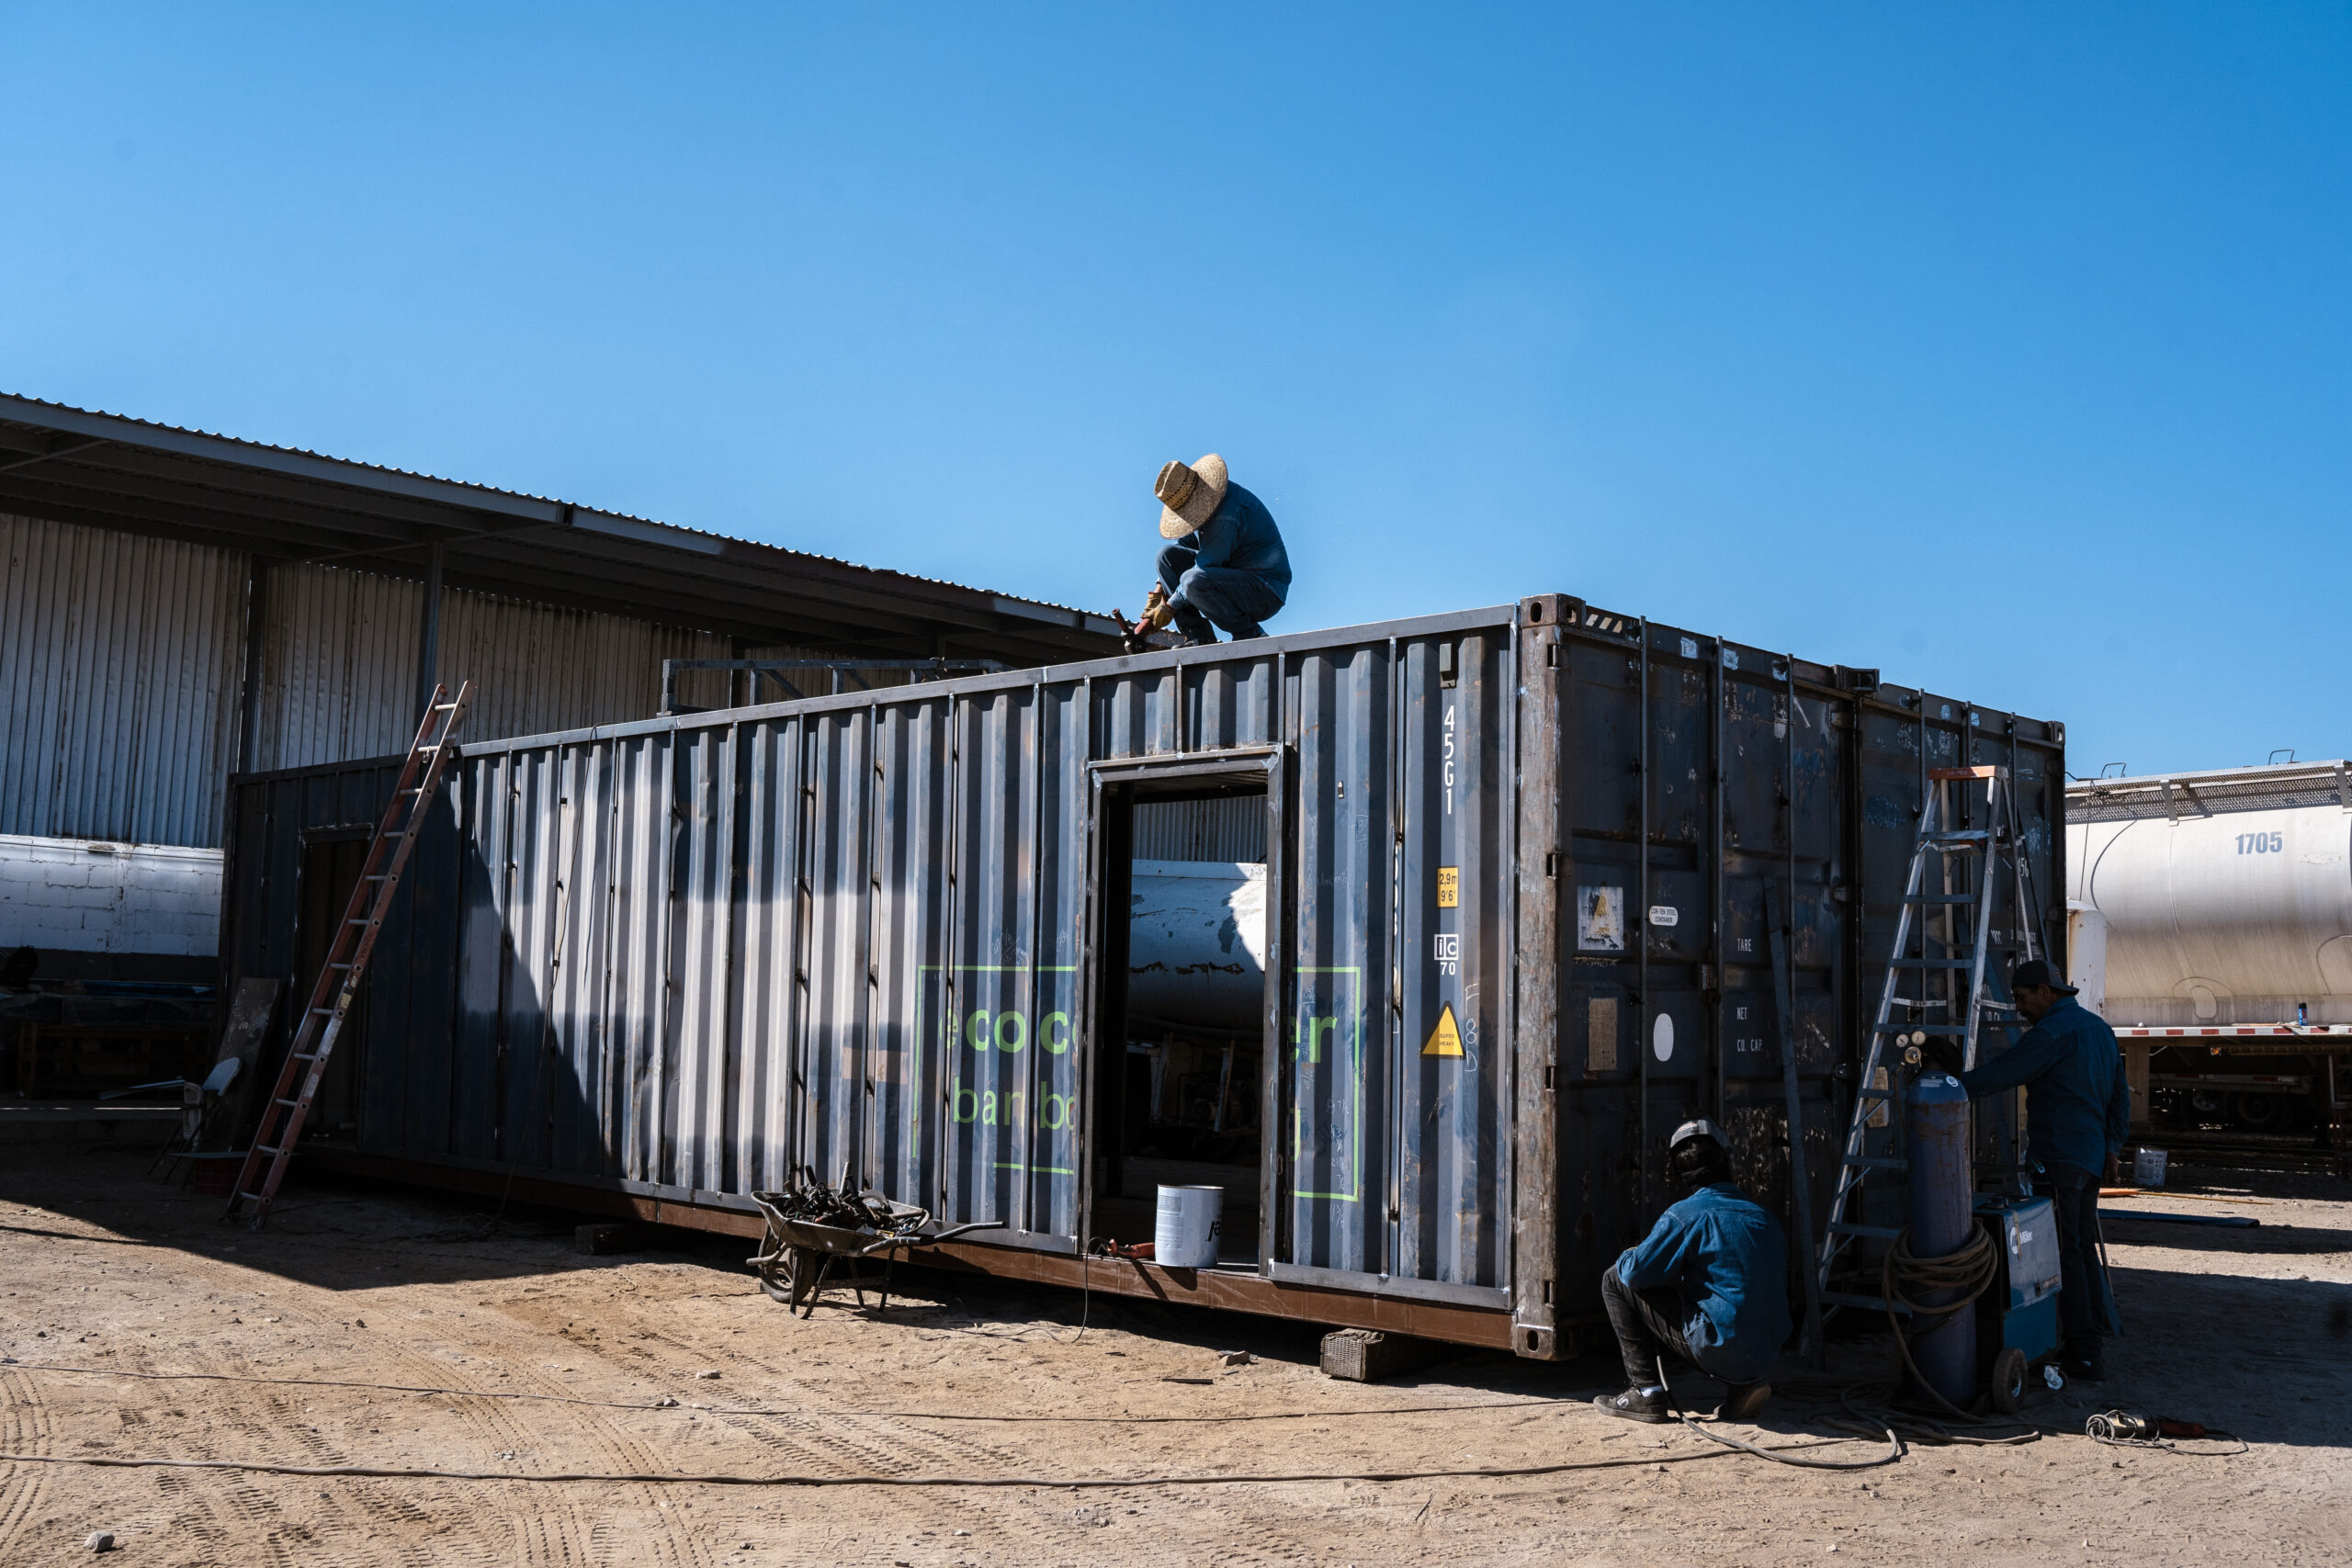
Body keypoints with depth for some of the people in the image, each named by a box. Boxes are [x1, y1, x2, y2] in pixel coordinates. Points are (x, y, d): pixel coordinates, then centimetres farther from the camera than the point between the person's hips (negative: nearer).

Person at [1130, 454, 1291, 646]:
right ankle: (1198, 636, -4)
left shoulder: (1228, 514, -27)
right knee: (1168, 555, 2)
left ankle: (1249, 633, -12)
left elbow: (1204, 570, -24)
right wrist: (1160, 590, 8)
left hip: (1267, 593, -10)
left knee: (1194, 581, -34)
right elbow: (1186, 542, 17)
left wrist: (1168, 608, -15)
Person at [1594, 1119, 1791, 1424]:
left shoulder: (1684, 1215, -10)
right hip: (1768, 1354, 6)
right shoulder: (1763, 1214, 9)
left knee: (1616, 1281, 6)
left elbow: (1636, 1272, -8)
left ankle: (1645, 1392, 4)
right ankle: (1743, 1385, 14)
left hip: (1718, 1350, -6)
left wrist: (1625, 1257, 17)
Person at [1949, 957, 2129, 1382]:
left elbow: (1999, 1073, -18)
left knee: (2064, 1254, -6)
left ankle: (2084, 1354, -5)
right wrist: (2113, 1145, 24)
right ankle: (2092, 1343, 20)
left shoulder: (2054, 1032, -14)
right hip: (2092, 1156, 10)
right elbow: (2120, 1095, 22)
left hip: (2060, 1156, -10)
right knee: (2084, 1248, 15)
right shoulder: (2099, 1027, 16)